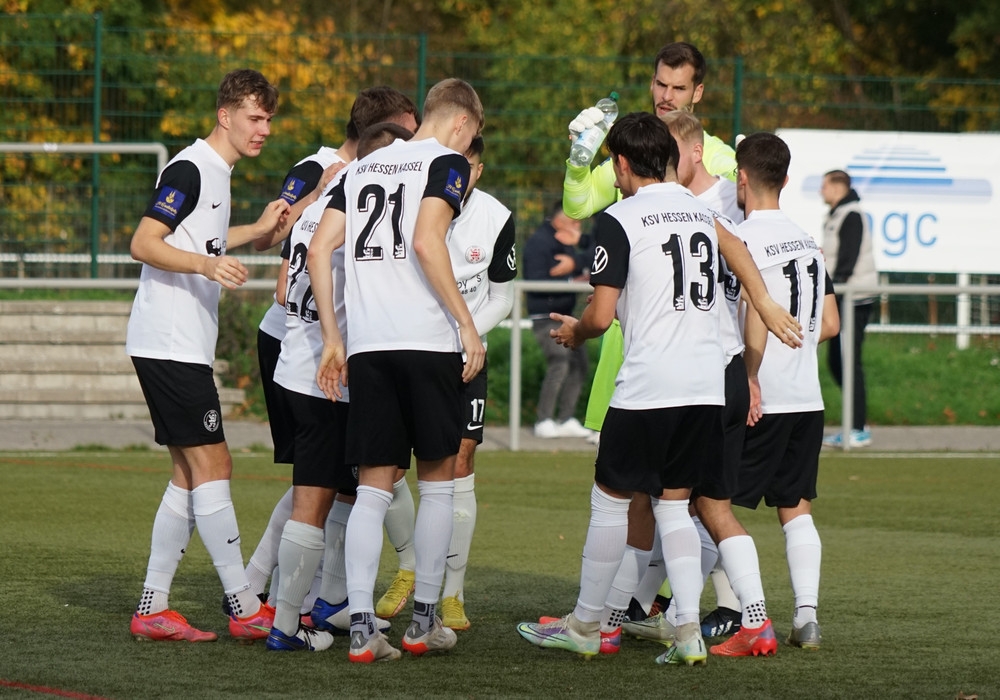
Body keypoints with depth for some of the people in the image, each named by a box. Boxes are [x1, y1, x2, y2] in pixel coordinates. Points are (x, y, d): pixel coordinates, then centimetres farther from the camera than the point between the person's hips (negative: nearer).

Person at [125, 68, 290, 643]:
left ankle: (153, 609, 9)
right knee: (212, 465, -10)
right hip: (169, 345, -10)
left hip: (187, 347, 10)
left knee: (192, 475, 8)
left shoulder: (218, 173, 18)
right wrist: (208, 264, -30)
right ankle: (247, 610, -10)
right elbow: (145, 244, -19)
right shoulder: (190, 169, -12)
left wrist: (258, 230, 30)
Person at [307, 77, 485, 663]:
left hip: (366, 346, 5)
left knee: (373, 488, 5)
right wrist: (467, 323, -12)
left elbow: (319, 249, 12)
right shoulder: (447, 162, 0)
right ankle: (425, 621, 12)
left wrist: (332, 338, 15)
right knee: (437, 481, 8)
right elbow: (426, 242, -15)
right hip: (428, 341, -5)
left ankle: (362, 628, -5)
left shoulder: (363, 168, 19)